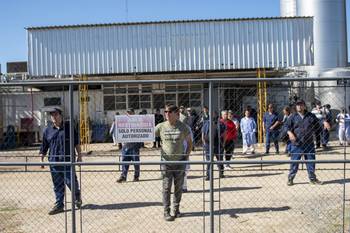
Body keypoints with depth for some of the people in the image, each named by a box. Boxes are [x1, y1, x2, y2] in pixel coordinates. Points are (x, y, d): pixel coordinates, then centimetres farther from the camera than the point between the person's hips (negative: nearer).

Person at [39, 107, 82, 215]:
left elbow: (76, 142, 5)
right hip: (54, 161, 3)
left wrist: (79, 155, 3)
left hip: (68, 159, -3)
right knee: (57, 185, 7)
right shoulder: (47, 130, 8)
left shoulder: (69, 127, 2)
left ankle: (77, 196, 26)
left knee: (70, 181, -4)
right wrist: (41, 159, 10)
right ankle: (59, 205, 18)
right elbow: (44, 147, 14)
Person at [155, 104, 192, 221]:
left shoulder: (183, 127, -3)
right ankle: (166, 211, 8)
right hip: (166, 161, -1)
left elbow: (189, 142, 8)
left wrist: (187, 155, 1)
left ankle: (176, 209, 26)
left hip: (180, 161, 1)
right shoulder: (161, 126, -4)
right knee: (166, 187, 0)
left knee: (179, 187, 10)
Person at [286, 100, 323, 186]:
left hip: (309, 144, 2)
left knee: (311, 161, 10)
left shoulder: (311, 116, 7)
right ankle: (290, 178, 10)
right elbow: (287, 127, 2)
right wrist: (290, 133, -16)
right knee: (294, 162, 0)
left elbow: (317, 125, 18)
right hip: (296, 144, -2)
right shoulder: (293, 117, 3)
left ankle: (312, 178, 23)